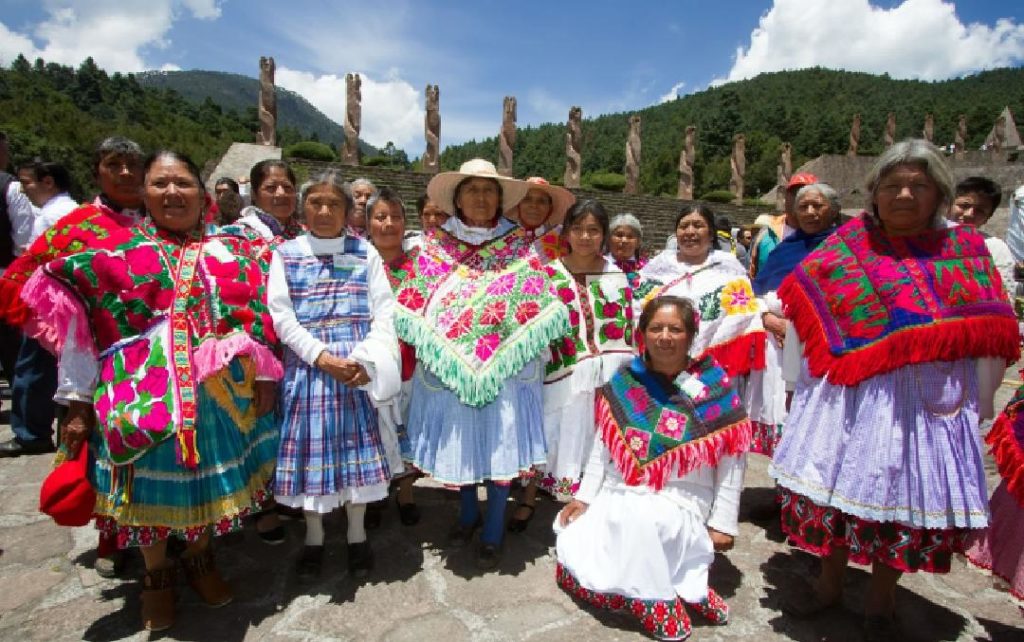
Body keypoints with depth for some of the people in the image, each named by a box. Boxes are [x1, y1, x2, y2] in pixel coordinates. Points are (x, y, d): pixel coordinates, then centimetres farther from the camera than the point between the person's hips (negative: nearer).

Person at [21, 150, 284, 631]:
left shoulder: (232, 251, 5)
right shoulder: (114, 252, -1)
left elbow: (259, 318, 5)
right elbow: (77, 327, 1)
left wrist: (265, 374, 1)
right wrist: (77, 400, -1)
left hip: (218, 393, 2)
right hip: (142, 396, -1)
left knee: (206, 477, 14)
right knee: (151, 484, 10)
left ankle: (200, 558, 39)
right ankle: (156, 575, 35)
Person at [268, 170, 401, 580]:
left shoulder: (365, 252, 8)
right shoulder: (286, 253, 7)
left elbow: (385, 312, 1)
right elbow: (281, 315, -1)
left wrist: (365, 358, -13)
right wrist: (322, 357, -13)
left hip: (359, 366, 0)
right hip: (307, 364, 0)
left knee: (357, 442, 5)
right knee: (312, 443, 5)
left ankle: (357, 535, 22)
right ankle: (314, 538, 24)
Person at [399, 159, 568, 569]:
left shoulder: (520, 245, 2)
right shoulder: (435, 245, 4)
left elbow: (539, 308, 0)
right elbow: (417, 305, 4)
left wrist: (519, 350, -8)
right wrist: (434, 347, -4)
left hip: (505, 368, -1)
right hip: (448, 365, 2)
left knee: (501, 446, 6)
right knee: (457, 444, 14)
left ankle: (493, 533, 26)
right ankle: (467, 514, 40)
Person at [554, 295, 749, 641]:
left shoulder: (715, 388, -8)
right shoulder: (624, 381, 1)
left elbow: (732, 461, -4)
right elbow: (602, 446, 7)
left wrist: (723, 523, -5)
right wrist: (584, 497, 3)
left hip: (679, 503, -4)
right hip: (615, 498, 5)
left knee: (642, 514, -37)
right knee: (571, 566, -7)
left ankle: (658, 599, -11)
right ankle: (684, 587, 1)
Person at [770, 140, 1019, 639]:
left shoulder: (966, 251, 5)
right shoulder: (847, 245, 3)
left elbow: (991, 335, 6)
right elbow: (806, 309, 4)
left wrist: (977, 403, 4)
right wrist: (800, 381, 2)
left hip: (933, 406, 1)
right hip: (849, 399, 0)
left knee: (911, 500, 10)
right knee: (839, 488, 9)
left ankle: (880, 601, 32)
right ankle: (830, 584, 32)